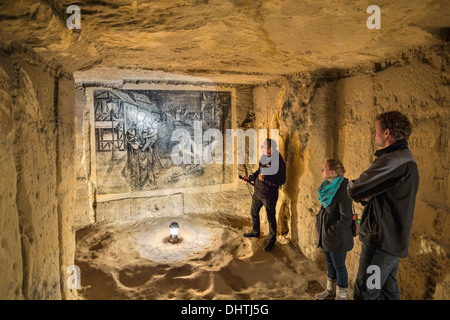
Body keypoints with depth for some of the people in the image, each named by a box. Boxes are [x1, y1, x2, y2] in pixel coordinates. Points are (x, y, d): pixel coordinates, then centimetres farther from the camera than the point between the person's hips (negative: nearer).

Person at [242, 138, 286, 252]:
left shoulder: (278, 162, -23)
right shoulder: (264, 156, 2)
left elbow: (281, 181, -24)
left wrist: (265, 179, -32)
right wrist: (250, 178, 8)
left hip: (269, 195, -8)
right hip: (258, 191, 8)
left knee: (271, 218, 7)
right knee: (253, 213, 23)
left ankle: (271, 240, 26)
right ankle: (255, 232, 46)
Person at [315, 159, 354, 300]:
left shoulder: (342, 191, -23)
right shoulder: (328, 187, 3)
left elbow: (346, 218, -24)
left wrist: (331, 233, -20)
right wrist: (318, 221, 8)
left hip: (337, 238, -8)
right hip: (325, 235, 8)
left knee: (339, 266, 10)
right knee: (329, 263, 23)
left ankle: (341, 295, 29)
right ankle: (330, 290, 42)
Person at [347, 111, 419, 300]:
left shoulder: (393, 160, -22)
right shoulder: (406, 158, 14)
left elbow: (354, 190, -25)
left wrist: (352, 185, -2)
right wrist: (365, 196, -5)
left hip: (382, 241, -11)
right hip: (394, 241, 11)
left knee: (364, 294, -2)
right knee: (388, 292, 22)